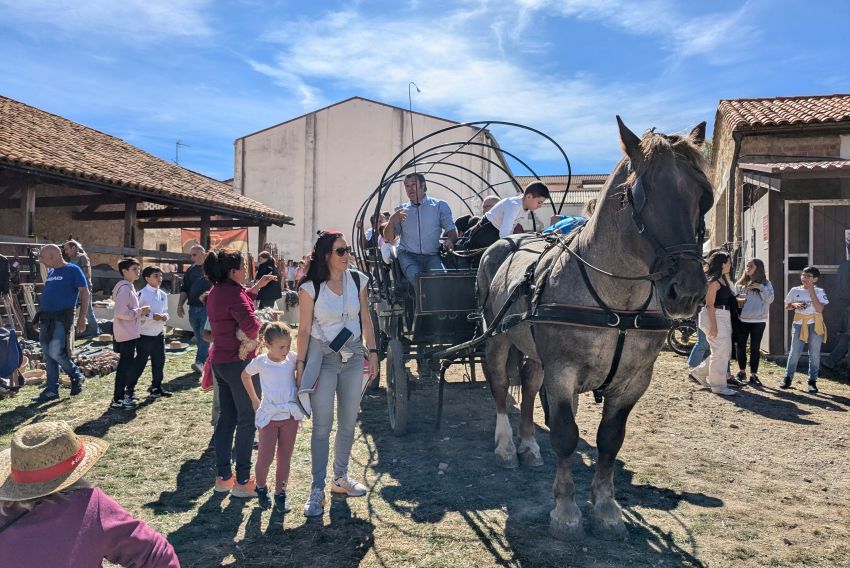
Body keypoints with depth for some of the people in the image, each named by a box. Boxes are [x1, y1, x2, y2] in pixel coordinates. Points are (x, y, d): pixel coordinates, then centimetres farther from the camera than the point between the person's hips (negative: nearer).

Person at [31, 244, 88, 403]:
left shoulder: (73, 270, -6)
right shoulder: (50, 272, 16)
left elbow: (85, 293, -8)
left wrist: (81, 318, -14)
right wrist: (39, 317, 19)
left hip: (61, 319, -8)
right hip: (46, 318, 8)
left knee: (56, 353, -12)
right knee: (48, 355, 8)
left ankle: (77, 376, 12)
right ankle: (51, 390, 15)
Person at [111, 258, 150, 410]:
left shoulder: (130, 287, 13)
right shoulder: (125, 288, -17)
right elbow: (121, 312, -25)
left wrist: (141, 312, 5)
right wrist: (140, 311, -17)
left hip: (131, 333, 10)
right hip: (126, 334, -10)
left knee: (126, 364, 16)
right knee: (125, 365, -3)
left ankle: (128, 392, 26)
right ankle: (118, 399, 5)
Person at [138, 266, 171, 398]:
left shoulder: (163, 294, 9)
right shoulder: (143, 294, -12)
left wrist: (165, 316, -4)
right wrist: (152, 316, -22)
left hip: (159, 334, 7)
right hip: (145, 334, -6)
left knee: (159, 361, 13)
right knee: (140, 362, 2)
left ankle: (156, 387, 28)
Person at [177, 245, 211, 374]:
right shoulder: (190, 270, 14)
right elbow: (184, 289, 17)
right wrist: (180, 305, 9)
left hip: (207, 307, -6)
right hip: (193, 308, 6)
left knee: (204, 334, -11)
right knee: (198, 336, 9)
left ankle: (200, 361, -13)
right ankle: (207, 361, 17)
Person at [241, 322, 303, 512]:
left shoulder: (293, 358, -7)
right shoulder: (260, 362, -9)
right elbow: (245, 375, 11)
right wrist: (254, 399, 10)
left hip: (291, 415, 1)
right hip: (269, 416, -1)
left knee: (285, 458, 7)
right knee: (265, 457, 1)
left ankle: (280, 493, 21)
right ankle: (261, 488, 27)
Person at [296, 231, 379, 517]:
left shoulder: (357, 280, -1)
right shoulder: (310, 287, -11)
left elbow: (365, 319, 8)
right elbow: (305, 329, -6)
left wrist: (373, 352, 5)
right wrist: (300, 363, -8)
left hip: (353, 355, 4)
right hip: (322, 356, -4)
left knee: (348, 422, 13)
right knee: (322, 425, -2)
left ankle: (341, 478, 29)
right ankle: (317, 489, 8)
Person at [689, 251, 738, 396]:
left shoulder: (724, 279, 16)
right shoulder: (713, 281, -13)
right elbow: (710, 305, -18)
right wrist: (713, 325, -21)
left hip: (725, 316, 10)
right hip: (714, 317, -10)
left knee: (726, 351, 14)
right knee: (720, 351, -5)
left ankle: (699, 372, 24)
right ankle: (718, 385, 4)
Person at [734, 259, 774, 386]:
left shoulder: (765, 283, 3)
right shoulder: (741, 283, 8)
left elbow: (770, 299, -7)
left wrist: (760, 287, -17)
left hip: (758, 321, -2)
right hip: (742, 320, 2)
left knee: (755, 348, 3)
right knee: (741, 346, 7)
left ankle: (753, 375, 10)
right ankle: (741, 371, 22)